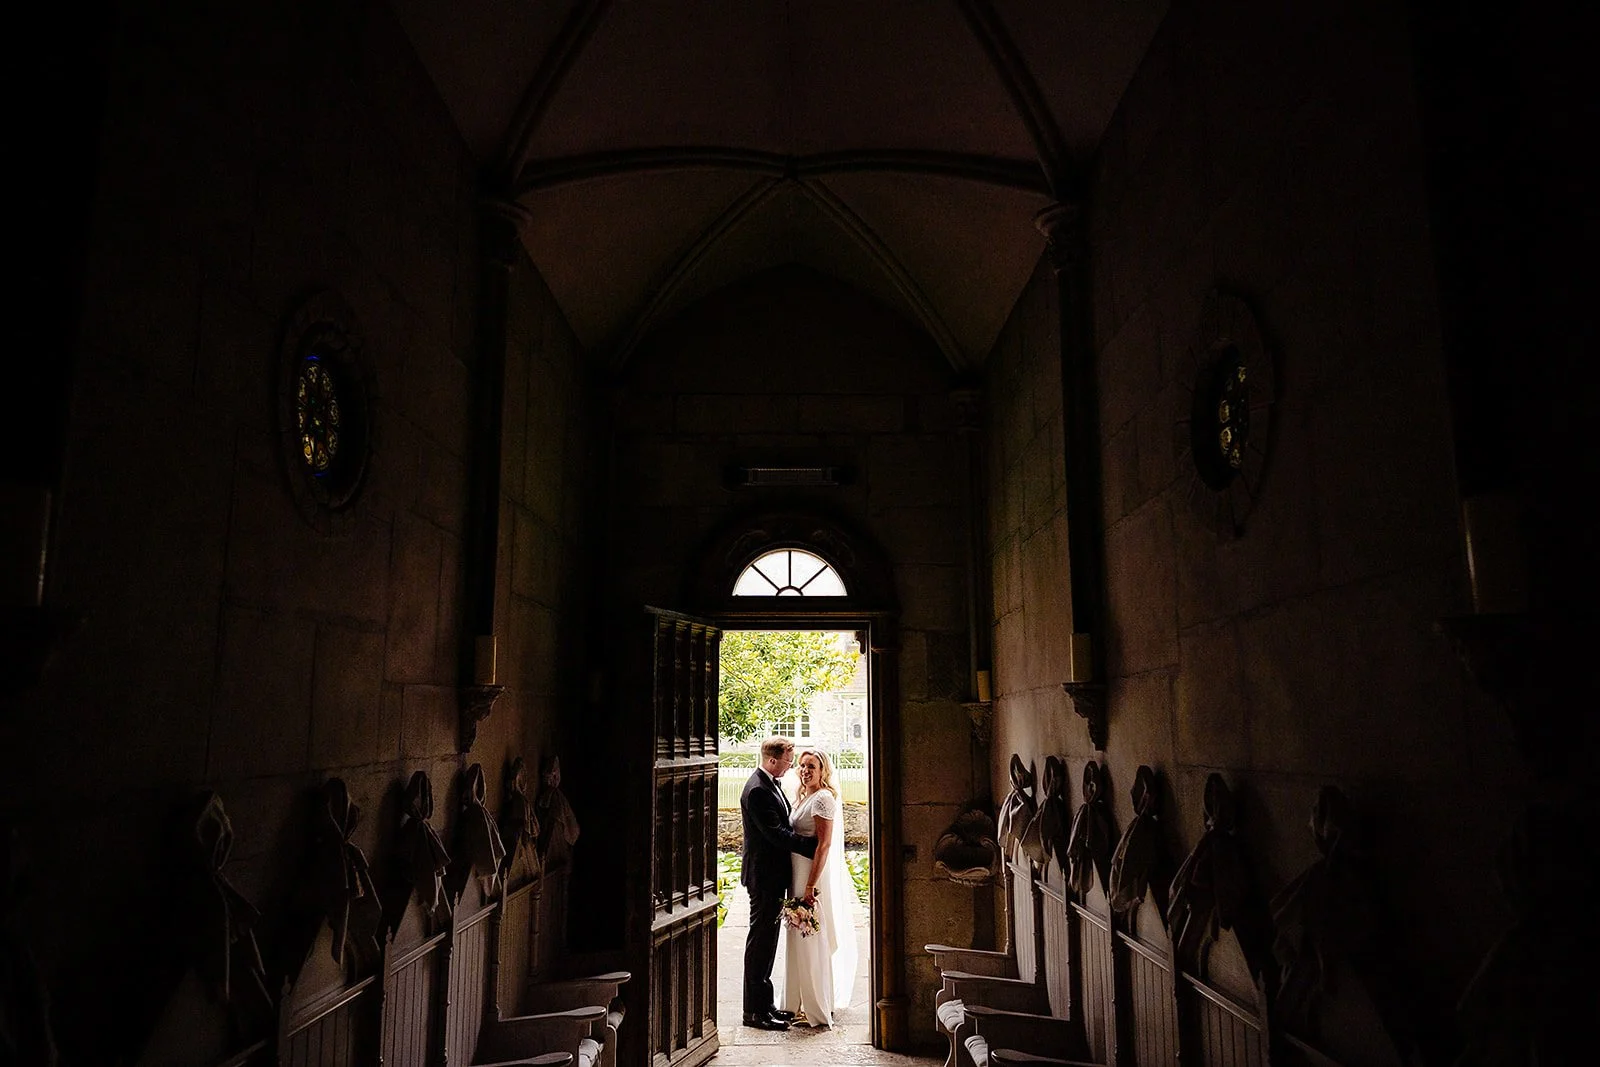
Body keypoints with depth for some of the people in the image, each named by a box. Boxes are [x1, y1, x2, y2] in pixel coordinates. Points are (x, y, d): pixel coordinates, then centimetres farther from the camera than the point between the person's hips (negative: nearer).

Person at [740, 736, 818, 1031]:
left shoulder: (772, 784, 11)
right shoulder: (757, 790, -21)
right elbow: (775, 833, -24)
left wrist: (812, 842, 4)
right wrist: (813, 846, -21)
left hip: (774, 875, 10)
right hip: (765, 876, -10)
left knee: (767, 940, 16)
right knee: (761, 940, -2)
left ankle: (764, 1004, 25)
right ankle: (755, 1010, 7)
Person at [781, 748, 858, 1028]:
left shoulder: (823, 798, -16)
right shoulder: (804, 797, 13)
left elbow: (824, 845, -20)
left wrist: (811, 886, -23)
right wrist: (803, 885, 15)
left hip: (815, 877, -9)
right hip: (800, 876, 9)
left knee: (813, 941, -2)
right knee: (803, 940, 16)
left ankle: (818, 1011, 7)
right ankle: (804, 1003, 27)